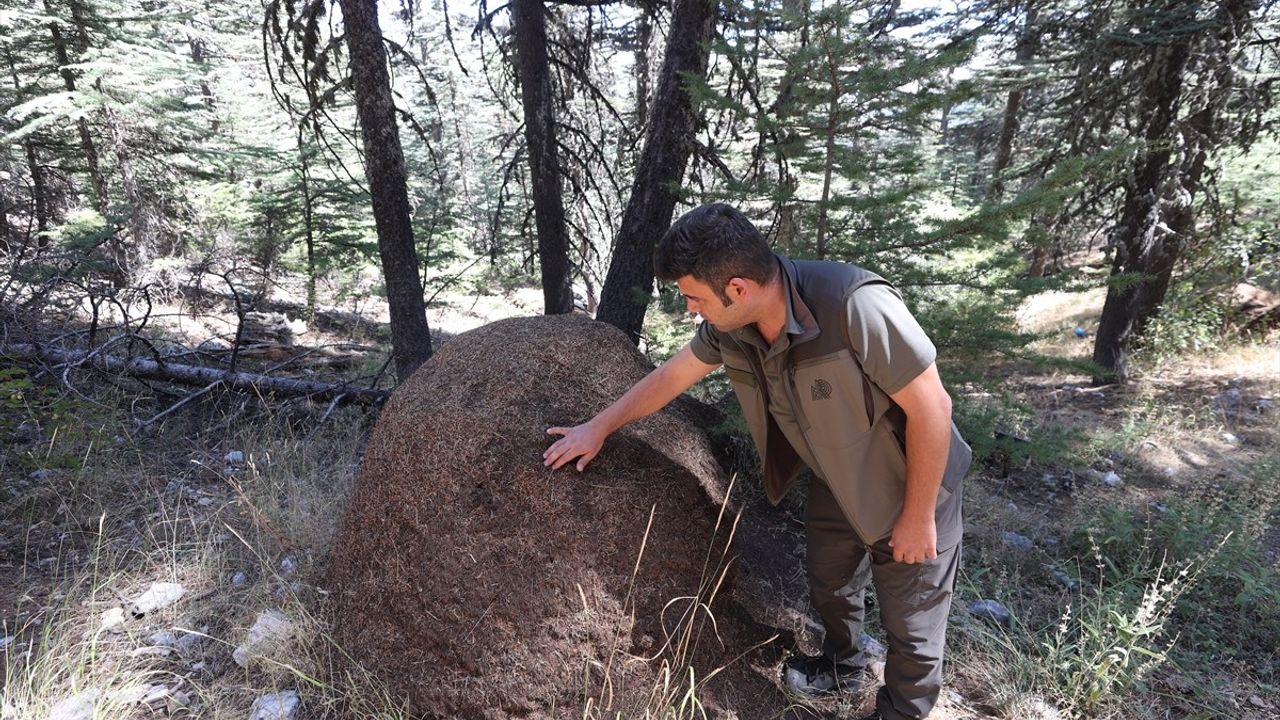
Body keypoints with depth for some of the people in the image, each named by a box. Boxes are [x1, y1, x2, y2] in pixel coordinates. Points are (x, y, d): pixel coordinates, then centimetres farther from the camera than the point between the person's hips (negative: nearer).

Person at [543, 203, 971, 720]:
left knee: (910, 621, 12)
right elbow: (670, 376, 1)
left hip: (911, 486, -6)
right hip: (836, 483, 6)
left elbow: (931, 407, -29)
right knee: (829, 589, 25)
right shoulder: (730, 325, -16)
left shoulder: (855, 306, -38)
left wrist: (918, 516, -19)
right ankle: (842, 669, 54)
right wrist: (598, 428, 10)